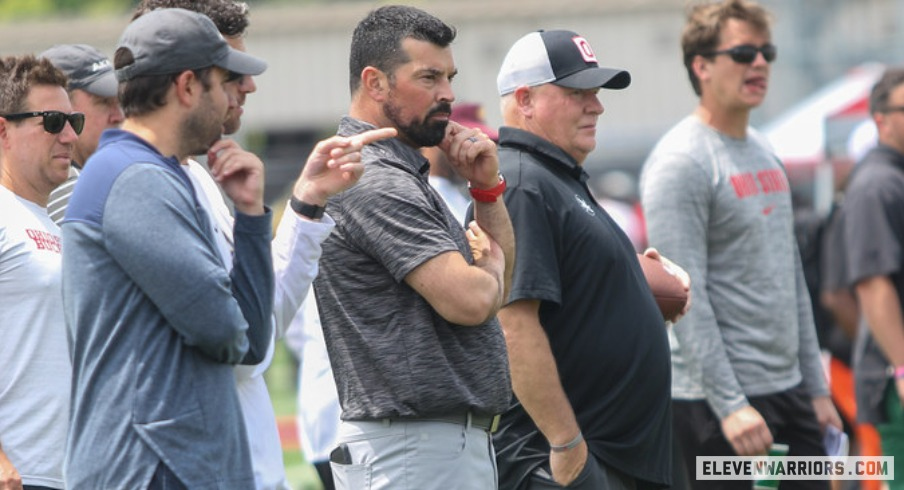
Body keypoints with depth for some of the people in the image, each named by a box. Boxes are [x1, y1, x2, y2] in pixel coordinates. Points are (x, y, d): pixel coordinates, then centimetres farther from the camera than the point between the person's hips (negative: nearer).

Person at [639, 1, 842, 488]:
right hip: (719, 400, -8)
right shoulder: (680, 163, -11)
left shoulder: (763, 152, 16)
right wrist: (729, 406, -22)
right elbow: (685, 298, -17)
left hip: (788, 392, 8)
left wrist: (815, 386, 17)